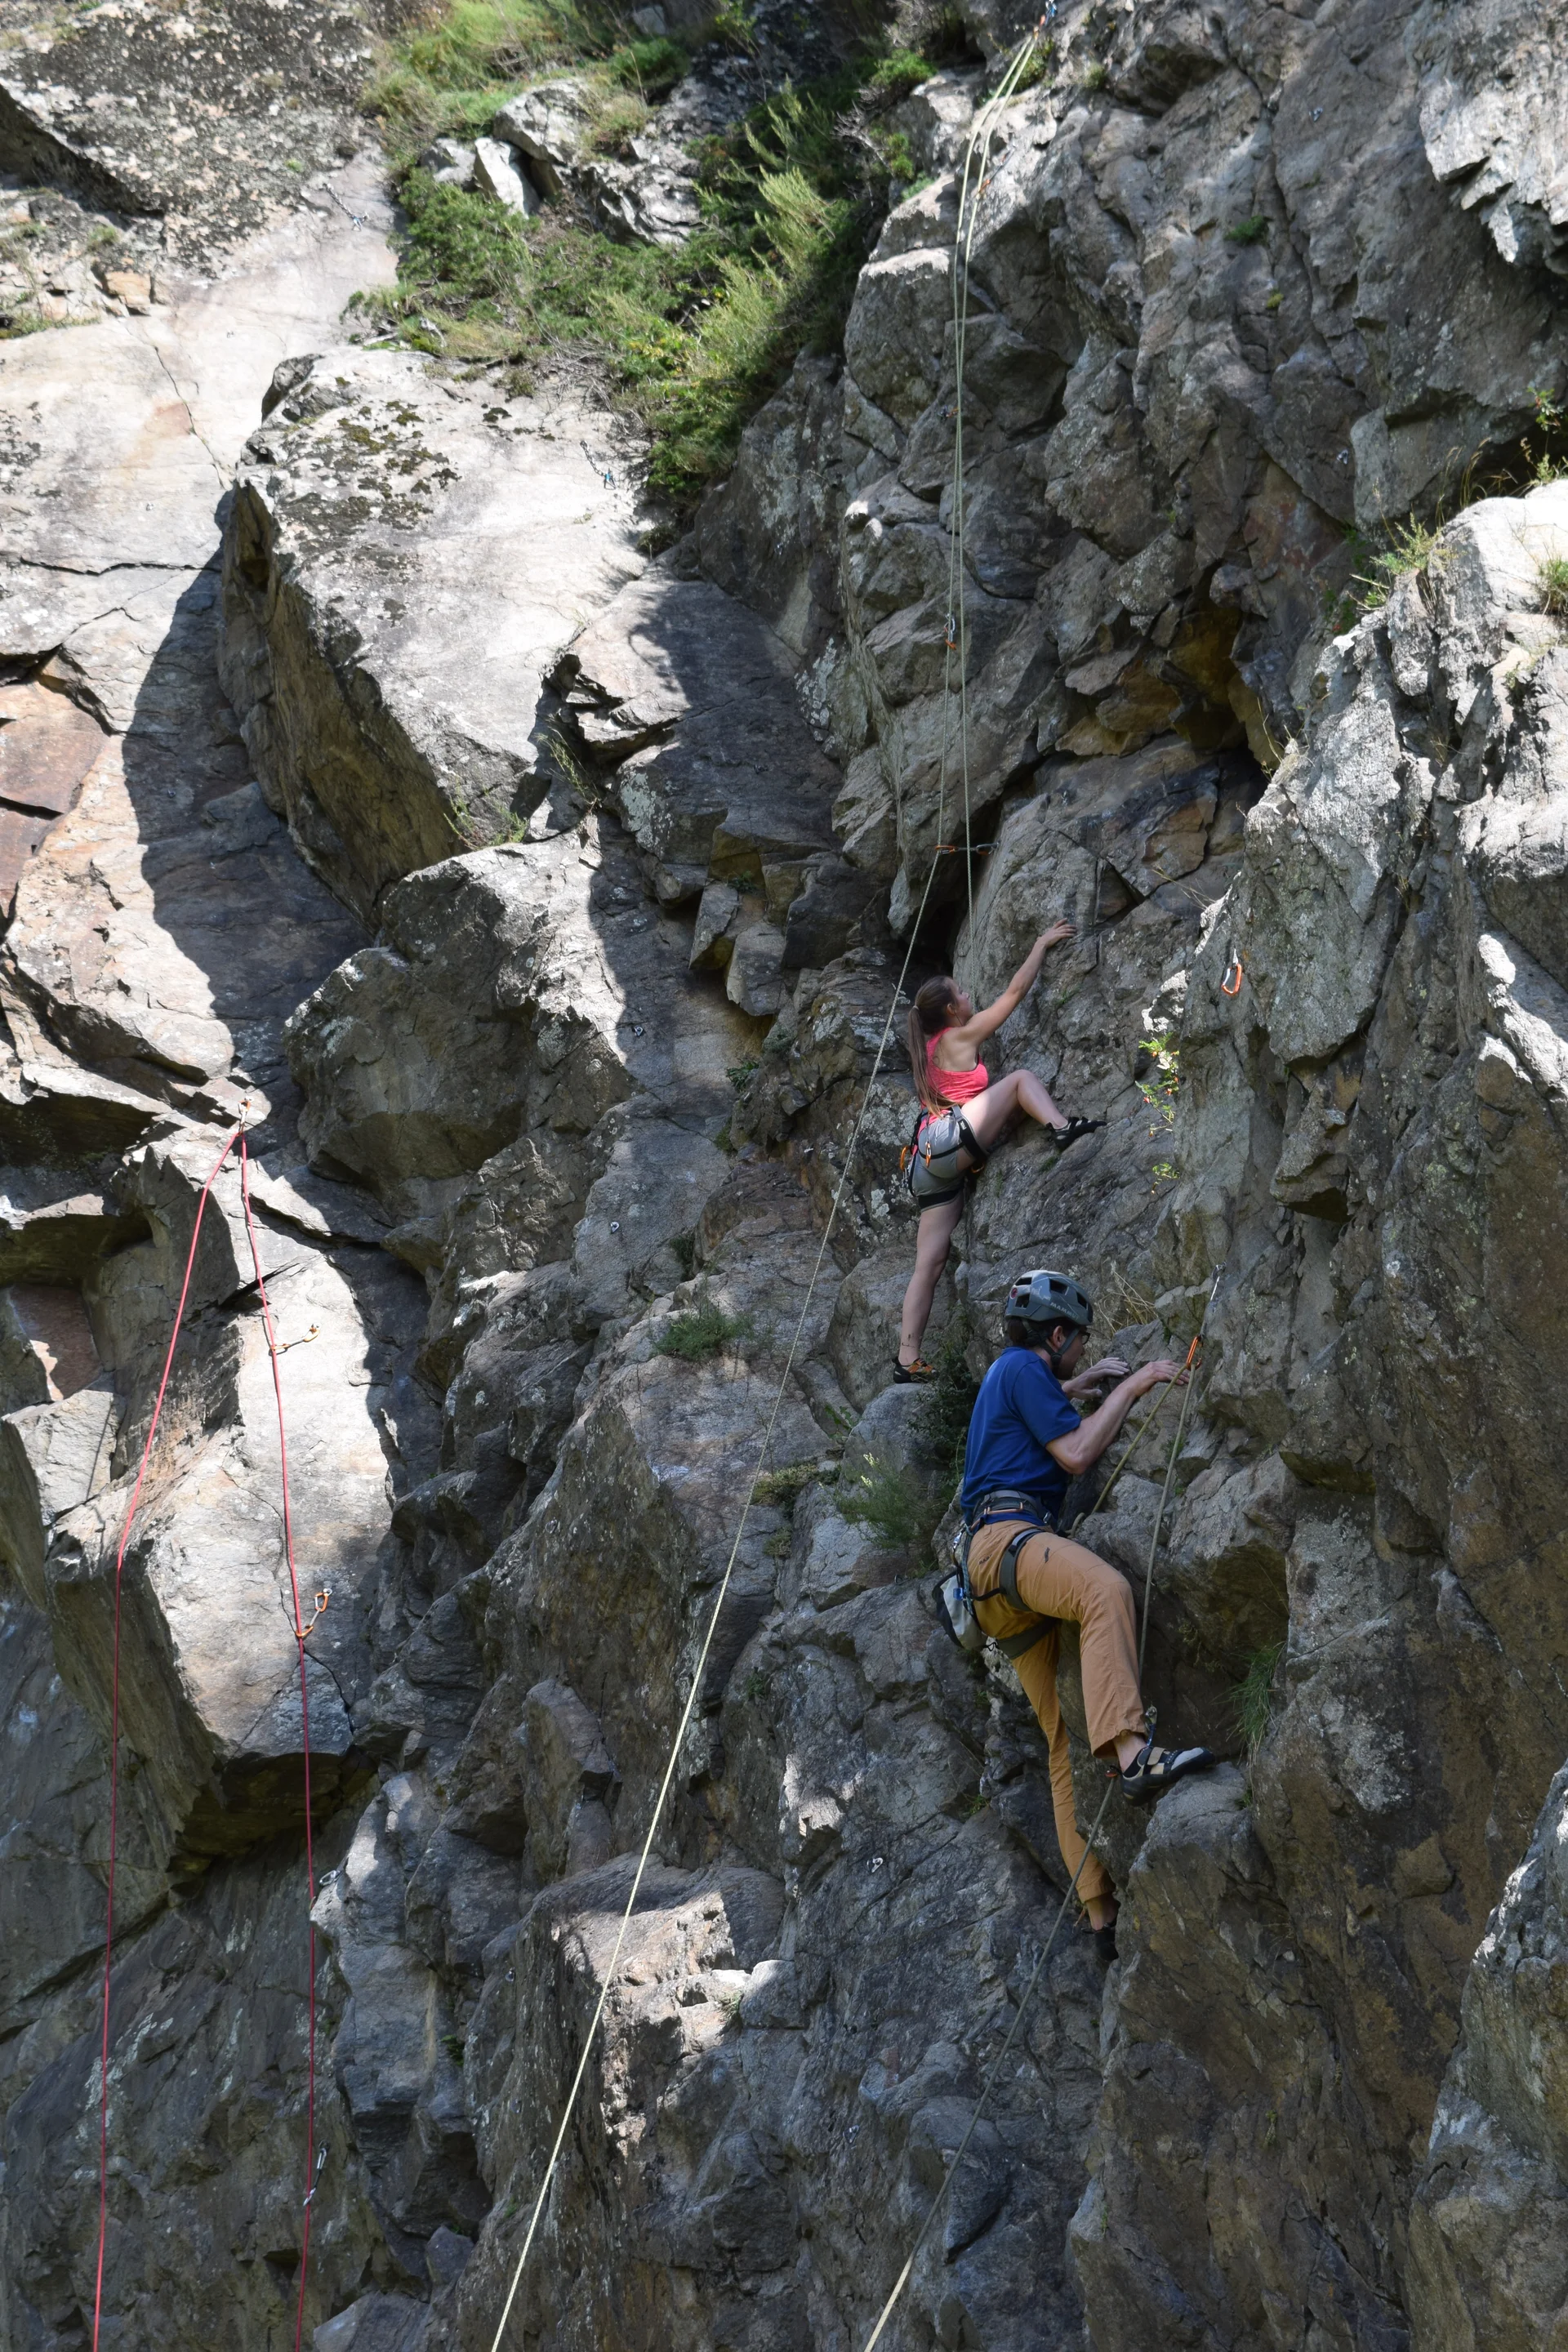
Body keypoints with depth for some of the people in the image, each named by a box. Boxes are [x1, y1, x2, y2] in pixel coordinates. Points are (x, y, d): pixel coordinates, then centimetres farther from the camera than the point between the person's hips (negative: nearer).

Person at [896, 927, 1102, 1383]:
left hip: (931, 1165, 8)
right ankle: (1062, 1129, -29)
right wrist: (1043, 943, 18)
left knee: (930, 1262, 2)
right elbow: (1016, 989, 8)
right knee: (1021, 1078, -2)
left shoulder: (930, 1048, 24)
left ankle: (908, 1358, -4)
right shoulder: (961, 1037, 3)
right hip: (950, 1140, -8)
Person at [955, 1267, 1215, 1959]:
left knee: (1067, 1738, 0)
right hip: (1011, 1533, -10)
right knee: (1106, 1589, -40)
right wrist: (1130, 1389, 3)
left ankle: (1102, 1909, -7)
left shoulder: (1004, 1372, 32)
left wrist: (1083, 1383, 52)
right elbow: (1074, 1453, -5)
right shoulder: (1023, 1368, 3)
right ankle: (1132, 1753, -62)